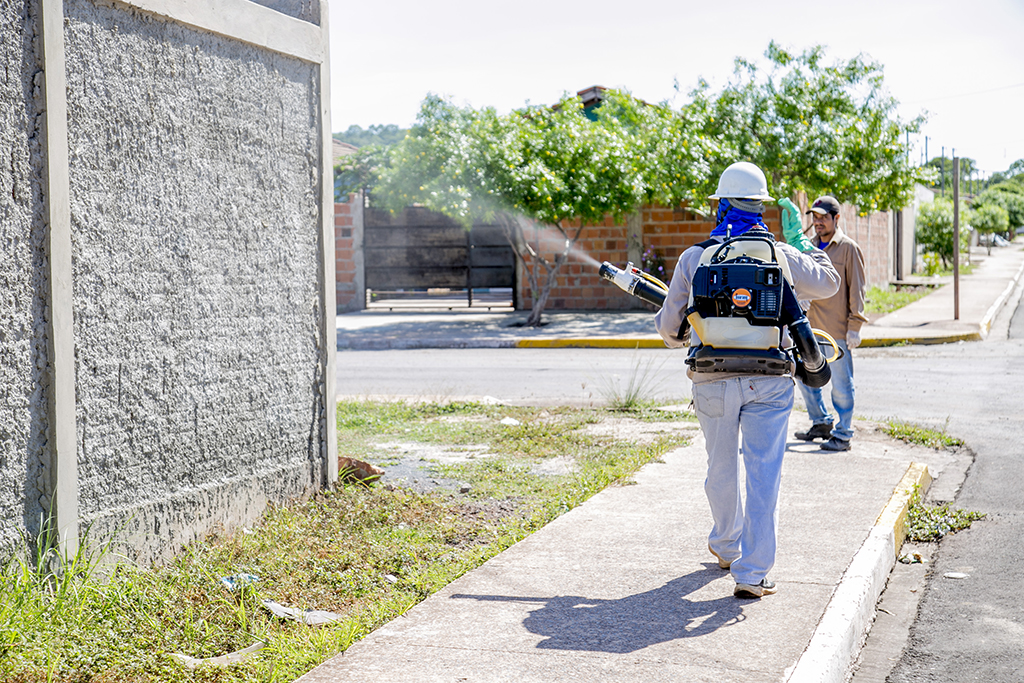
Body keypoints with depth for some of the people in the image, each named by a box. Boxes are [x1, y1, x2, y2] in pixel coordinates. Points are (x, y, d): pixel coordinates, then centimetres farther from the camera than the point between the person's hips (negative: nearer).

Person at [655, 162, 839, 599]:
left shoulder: (694, 257, 2)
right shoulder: (780, 254, 2)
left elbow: (669, 325, 9)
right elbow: (827, 284, 20)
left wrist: (674, 336, 33)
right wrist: (813, 251, 39)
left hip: (712, 382, 1)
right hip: (769, 380, -1)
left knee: (722, 469, 18)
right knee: (764, 473, 1)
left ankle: (727, 548, 40)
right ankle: (752, 573, -2)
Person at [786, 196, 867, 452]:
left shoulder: (848, 248, -4)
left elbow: (856, 288, -7)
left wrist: (855, 326, -12)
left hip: (837, 330, -7)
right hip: (811, 327, 7)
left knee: (841, 383, 0)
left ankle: (843, 434, 10)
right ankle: (822, 423, 28)